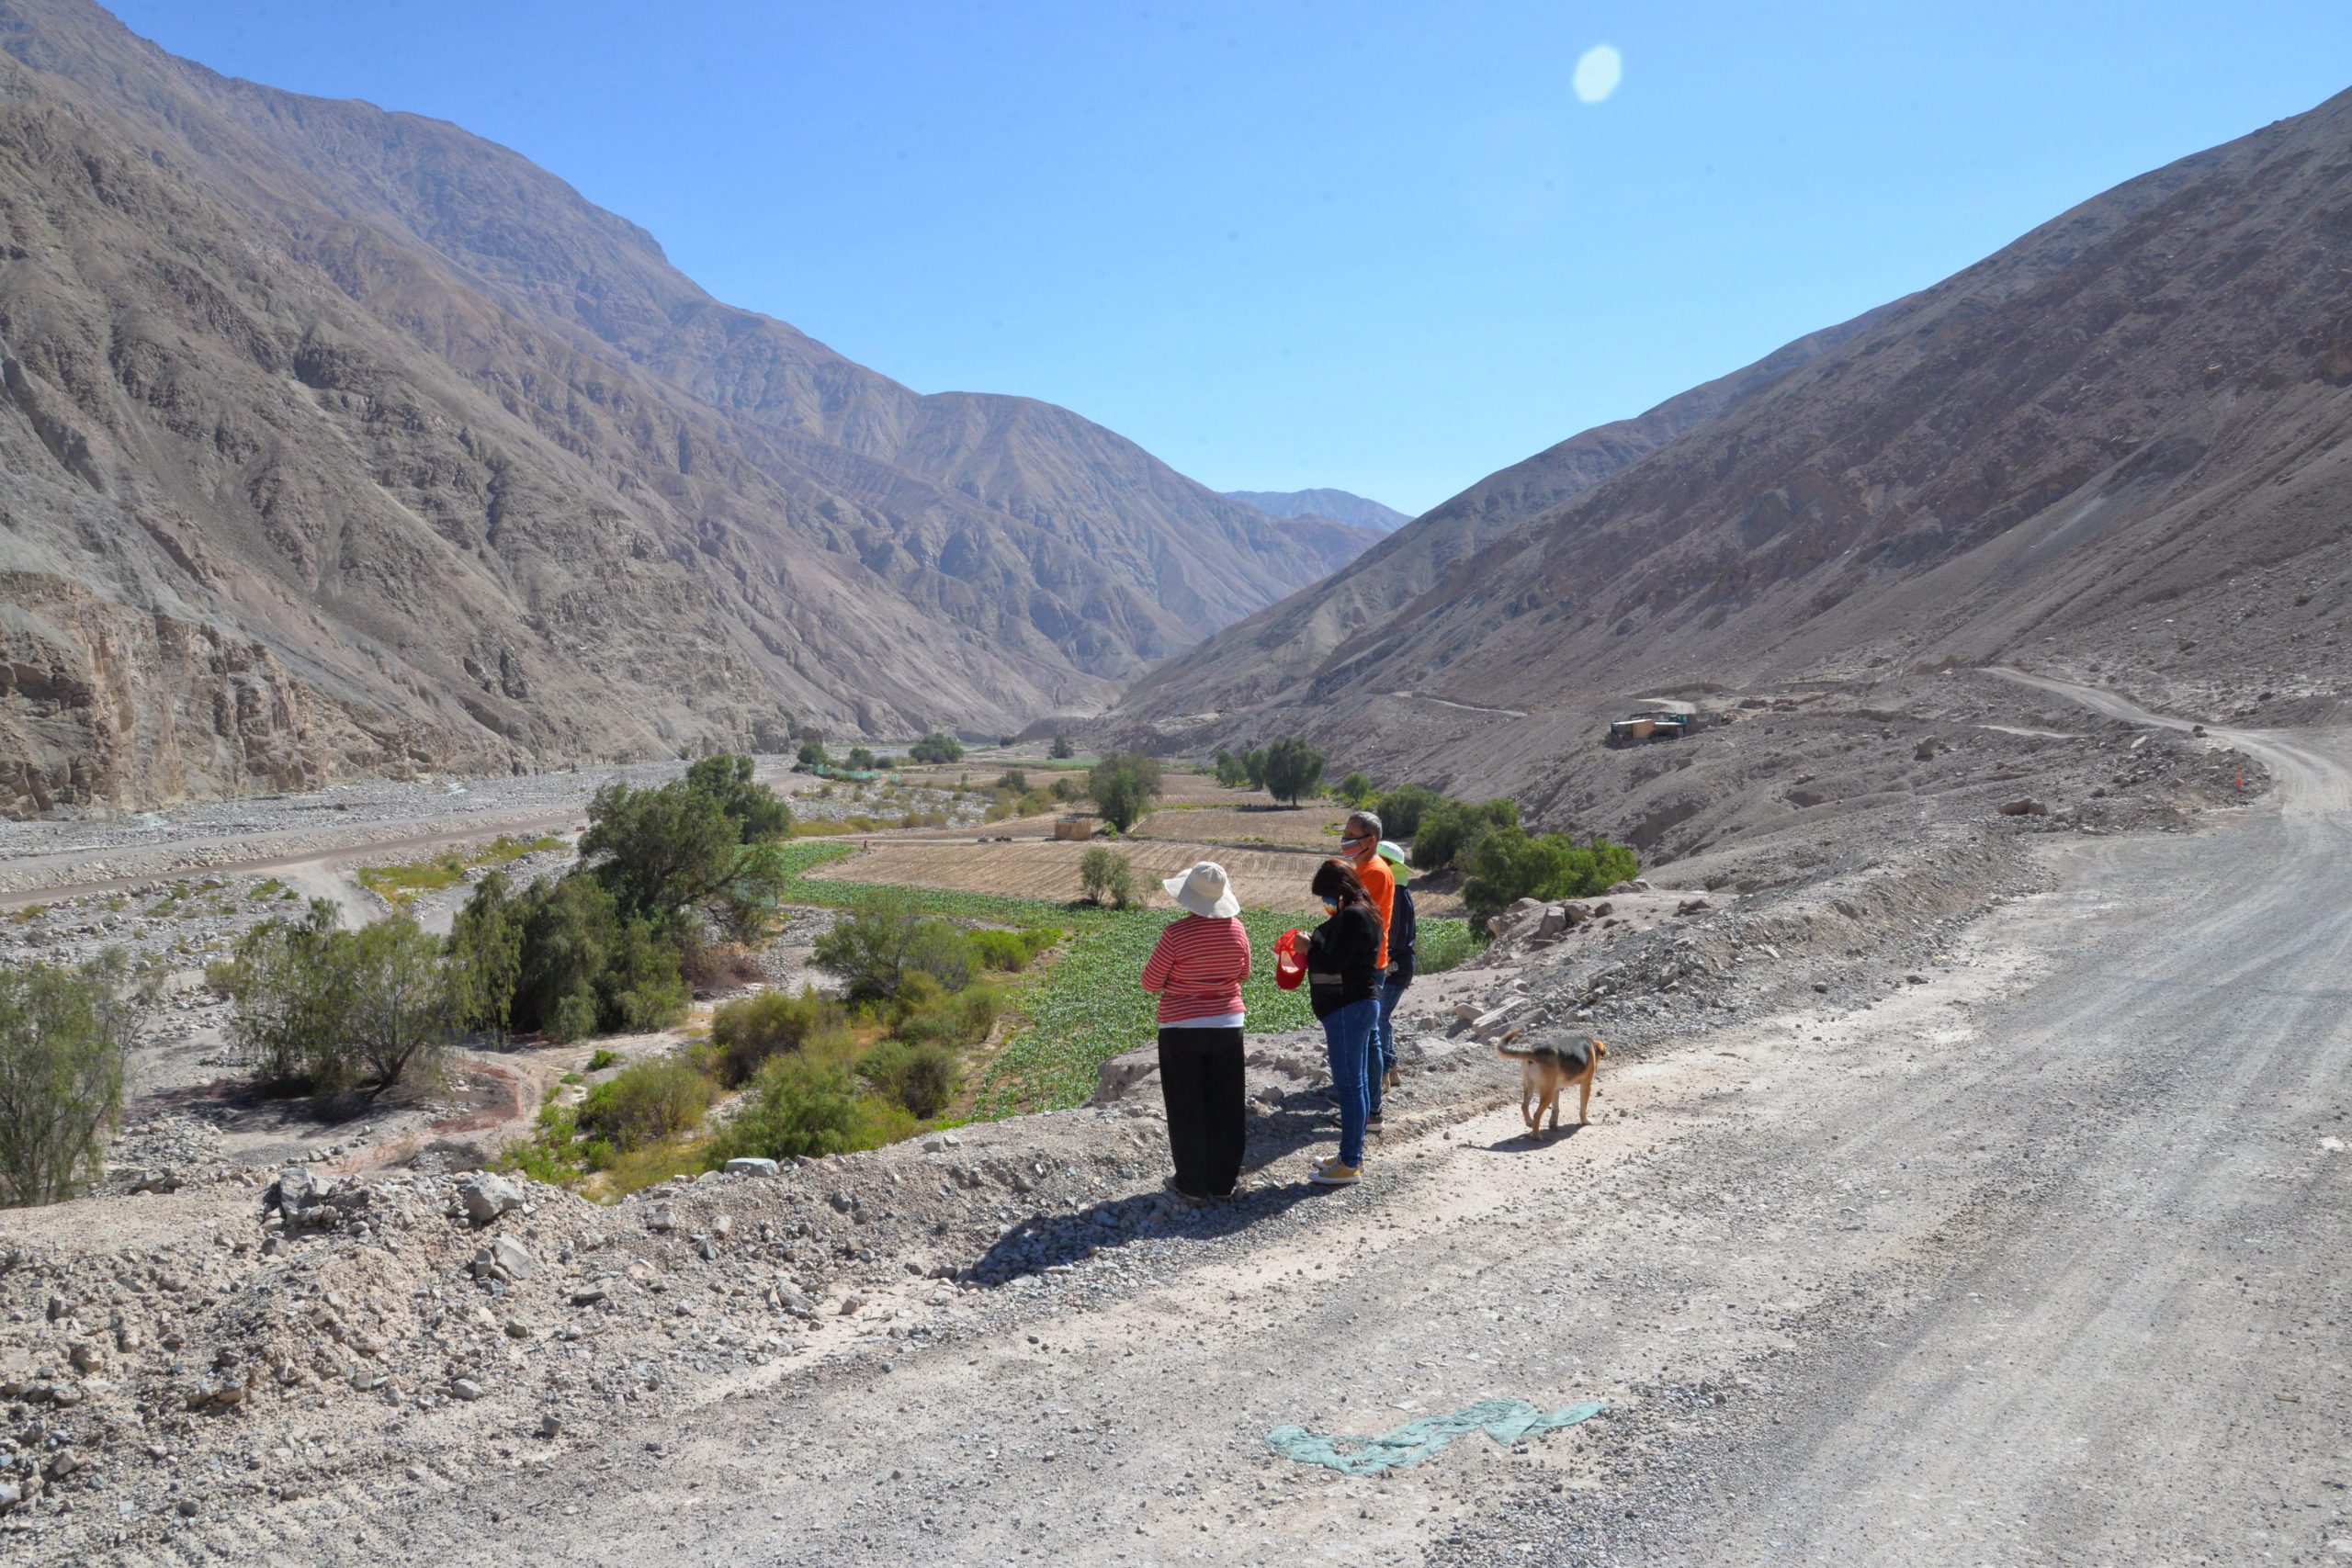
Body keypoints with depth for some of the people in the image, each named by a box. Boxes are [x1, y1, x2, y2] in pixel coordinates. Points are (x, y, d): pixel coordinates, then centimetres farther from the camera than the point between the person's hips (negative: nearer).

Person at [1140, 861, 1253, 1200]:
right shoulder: (1236, 929, -5)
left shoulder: (1176, 934, -20)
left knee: (1187, 1108, 9)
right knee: (1225, 1106, 14)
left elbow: (1150, 982, -10)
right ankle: (1224, 1179, 23)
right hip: (1227, 1026, 4)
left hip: (1182, 1030, -4)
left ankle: (1194, 1182, 16)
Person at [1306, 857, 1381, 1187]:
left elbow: (1333, 963, -23)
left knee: (1348, 1085, -7)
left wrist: (1308, 947, -7)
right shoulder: (1362, 914, 15)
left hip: (1348, 1008, -11)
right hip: (1362, 1003, 11)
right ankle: (1352, 1154, 25)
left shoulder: (1352, 917, -18)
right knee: (1357, 1082, 16)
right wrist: (1314, 947, 6)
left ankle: (1350, 1165, -3)